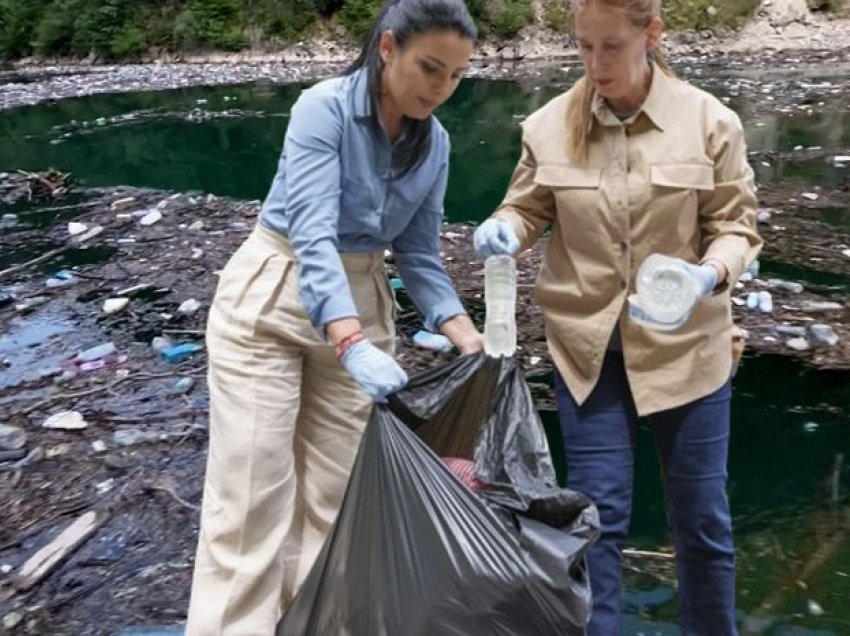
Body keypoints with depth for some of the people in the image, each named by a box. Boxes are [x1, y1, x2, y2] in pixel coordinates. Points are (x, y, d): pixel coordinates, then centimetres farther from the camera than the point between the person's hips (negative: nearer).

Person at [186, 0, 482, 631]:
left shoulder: (435, 143, -1)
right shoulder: (324, 108, -20)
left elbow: (419, 257, 3)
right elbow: (312, 235, -29)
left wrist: (467, 336, -11)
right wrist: (353, 344, -42)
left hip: (360, 304, 6)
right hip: (269, 299, -5)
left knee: (337, 494, 9)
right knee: (252, 494, -3)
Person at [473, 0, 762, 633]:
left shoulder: (710, 121, -7)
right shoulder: (549, 126, -5)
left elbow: (735, 224, -2)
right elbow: (530, 209, 6)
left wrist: (711, 273, -23)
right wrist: (503, 229, -17)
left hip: (684, 343, 0)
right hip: (587, 346, 0)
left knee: (701, 514, 14)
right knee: (598, 512, 7)